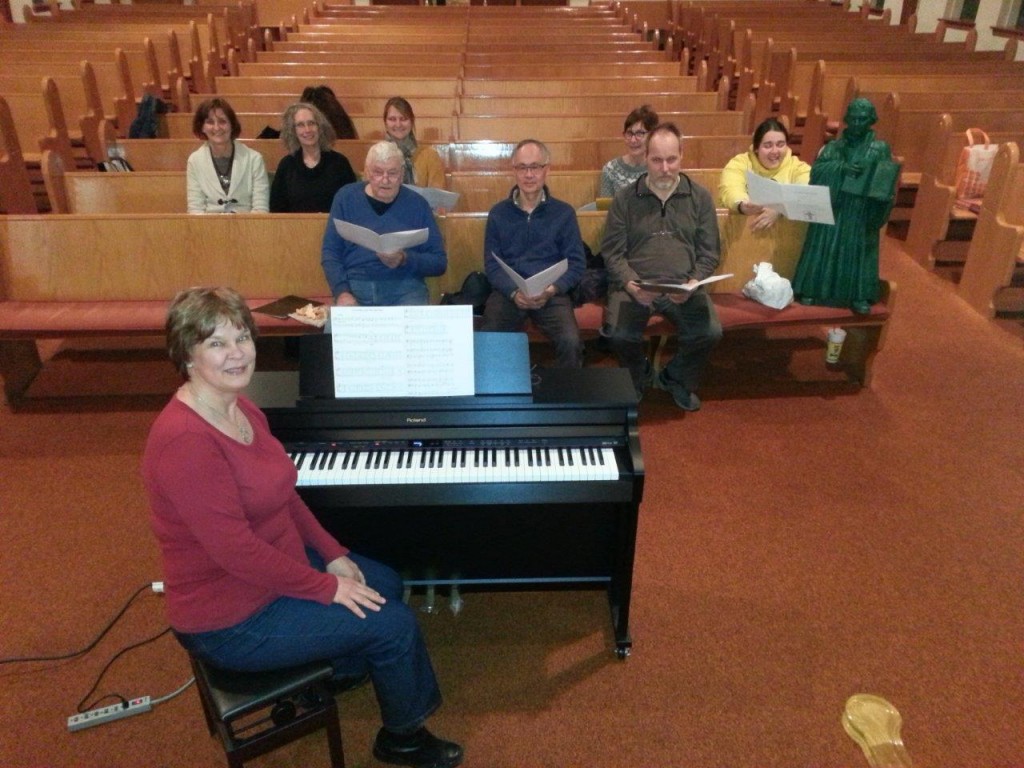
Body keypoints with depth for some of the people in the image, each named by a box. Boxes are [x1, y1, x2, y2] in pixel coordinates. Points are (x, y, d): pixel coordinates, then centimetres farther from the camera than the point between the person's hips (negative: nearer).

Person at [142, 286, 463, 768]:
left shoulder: (240, 408, 0)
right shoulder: (183, 440, -30)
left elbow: (282, 495, 9)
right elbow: (235, 550, -30)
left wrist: (334, 555, 3)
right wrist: (326, 587, -20)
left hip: (273, 563, 9)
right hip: (230, 620, -9)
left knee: (386, 584, 17)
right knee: (393, 623, -7)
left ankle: (332, 673, 39)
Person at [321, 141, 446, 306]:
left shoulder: (417, 204, 5)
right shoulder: (346, 197, 8)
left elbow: (439, 262, 4)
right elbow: (330, 251, 6)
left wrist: (405, 260, -14)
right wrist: (342, 291, -11)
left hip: (405, 288, -1)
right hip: (355, 286, 1)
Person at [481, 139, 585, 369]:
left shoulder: (564, 212, 7)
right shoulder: (498, 213, 9)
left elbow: (576, 263, 4)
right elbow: (492, 264, 5)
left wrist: (552, 289, -15)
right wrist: (514, 292, -14)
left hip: (551, 294, 0)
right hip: (508, 292, 1)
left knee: (571, 342, -27)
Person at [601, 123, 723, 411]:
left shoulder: (700, 197, 8)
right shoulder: (625, 198, 4)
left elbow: (709, 253, 8)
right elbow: (612, 252, 1)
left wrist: (693, 284, -12)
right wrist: (630, 284, -16)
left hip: (683, 287, 1)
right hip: (634, 286, -1)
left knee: (710, 332, -24)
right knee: (620, 335, -29)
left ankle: (677, 378, 10)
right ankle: (638, 378, 10)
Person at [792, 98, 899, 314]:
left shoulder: (880, 149, 6)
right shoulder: (833, 147, 10)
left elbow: (885, 182, -2)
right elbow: (816, 170, -4)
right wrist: (841, 167, -20)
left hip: (860, 212, -1)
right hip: (831, 208, 1)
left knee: (857, 250, 0)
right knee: (825, 249, -1)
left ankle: (858, 296, 3)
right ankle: (812, 290, 4)